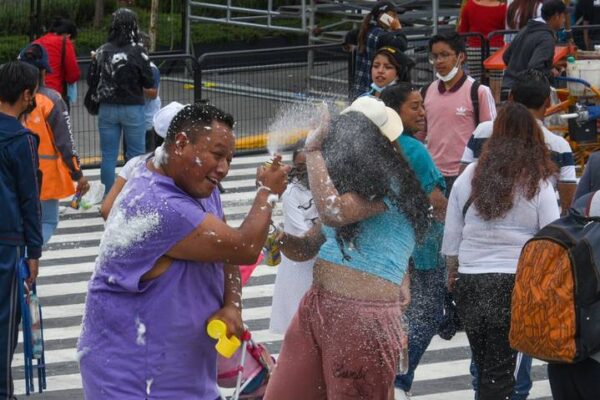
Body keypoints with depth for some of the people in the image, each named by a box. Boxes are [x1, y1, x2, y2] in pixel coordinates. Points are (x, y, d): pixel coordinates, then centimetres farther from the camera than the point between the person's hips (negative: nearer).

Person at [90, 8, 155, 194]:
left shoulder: (101, 52, -1)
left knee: (108, 156, 8)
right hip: (132, 108, -3)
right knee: (136, 155, 6)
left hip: (106, 108, 3)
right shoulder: (137, 51, -12)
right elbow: (149, 83, -8)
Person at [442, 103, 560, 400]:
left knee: (483, 362, 15)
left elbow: (451, 235, 9)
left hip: (469, 281, 3)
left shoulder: (469, 177, 3)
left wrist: (452, 274, 22)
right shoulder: (539, 185, -5)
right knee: (500, 368, 0)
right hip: (516, 283, -2)